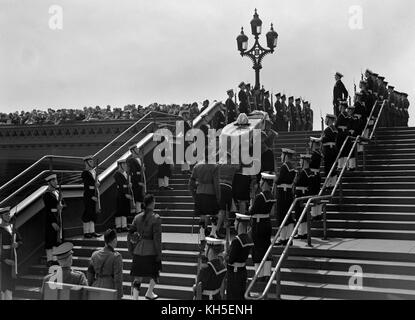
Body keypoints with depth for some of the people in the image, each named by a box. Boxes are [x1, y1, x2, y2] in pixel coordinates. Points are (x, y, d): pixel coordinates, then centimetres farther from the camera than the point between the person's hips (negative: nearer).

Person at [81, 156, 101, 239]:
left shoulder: (94, 171, 15)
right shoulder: (85, 173, -8)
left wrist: (98, 183, -6)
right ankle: (86, 232, 4)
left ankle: (92, 231, 17)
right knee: (87, 213, -2)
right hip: (88, 195, -8)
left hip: (94, 195, 8)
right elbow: (86, 186, -13)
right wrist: (91, 196, -17)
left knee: (93, 214, 10)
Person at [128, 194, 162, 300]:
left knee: (137, 277, 7)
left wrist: (131, 250, 16)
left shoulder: (137, 217, 3)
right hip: (151, 251, -4)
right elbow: (157, 238, -14)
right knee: (156, 271, 24)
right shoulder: (156, 218, -12)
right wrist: (159, 254, -8)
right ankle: (149, 293, 30)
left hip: (138, 251, 4)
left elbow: (130, 234, 6)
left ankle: (135, 297, 1)